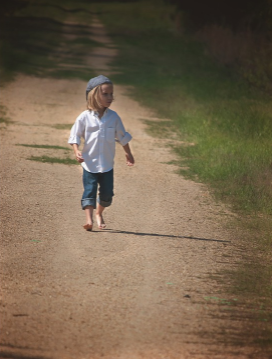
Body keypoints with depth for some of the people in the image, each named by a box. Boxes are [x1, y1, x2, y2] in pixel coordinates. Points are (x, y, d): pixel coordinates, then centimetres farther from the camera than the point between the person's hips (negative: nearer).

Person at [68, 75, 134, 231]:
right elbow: (75, 136, -1)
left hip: (107, 164, 3)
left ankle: (99, 213, 30)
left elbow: (122, 136, 14)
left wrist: (128, 153, 20)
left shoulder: (113, 117, 1)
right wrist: (77, 151, -16)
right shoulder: (84, 117, -7)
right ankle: (89, 219, -13)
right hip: (90, 163, -3)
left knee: (107, 193, 7)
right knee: (89, 191, -10)